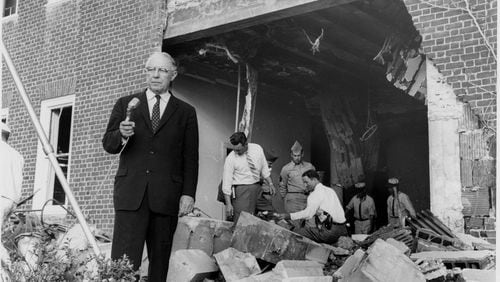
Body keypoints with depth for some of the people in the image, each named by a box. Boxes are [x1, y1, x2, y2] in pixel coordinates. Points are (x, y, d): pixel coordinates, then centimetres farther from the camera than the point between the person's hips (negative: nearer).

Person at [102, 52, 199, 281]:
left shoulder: (186, 113, 12)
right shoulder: (125, 104, 13)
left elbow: (190, 158, 7)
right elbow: (108, 144, 10)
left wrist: (188, 193, -3)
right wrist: (121, 134, -12)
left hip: (166, 197, 0)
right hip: (130, 193, 0)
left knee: (160, 260, 3)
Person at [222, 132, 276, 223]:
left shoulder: (257, 148, -1)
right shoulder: (230, 159, -12)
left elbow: (264, 168, 13)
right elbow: (226, 182, -11)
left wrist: (270, 183, 8)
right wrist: (228, 204, -14)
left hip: (257, 188, 4)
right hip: (241, 190, -4)